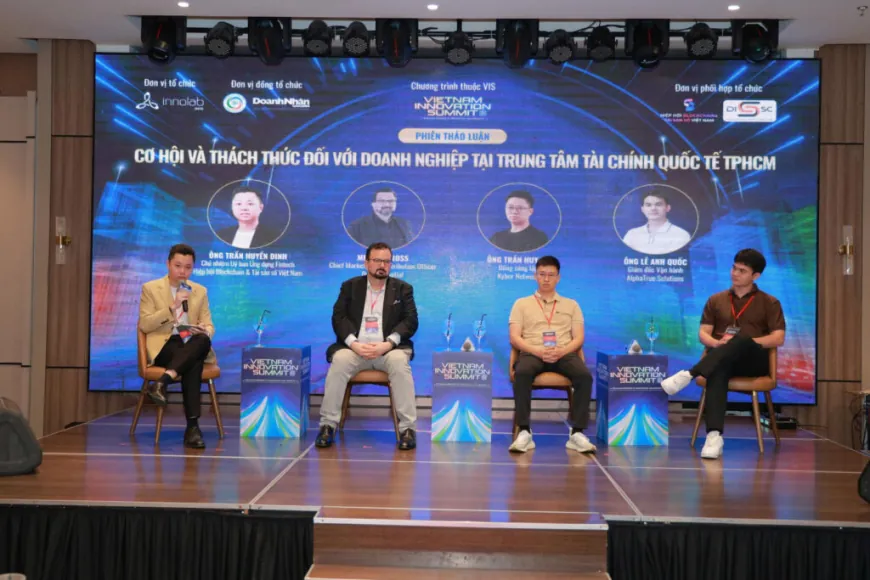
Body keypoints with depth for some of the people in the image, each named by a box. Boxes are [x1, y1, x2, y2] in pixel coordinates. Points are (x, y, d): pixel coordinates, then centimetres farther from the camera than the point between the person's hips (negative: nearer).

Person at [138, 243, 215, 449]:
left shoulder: (200, 291, 17)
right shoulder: (150, 288, 6)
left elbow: (208, 326, 12)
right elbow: (144, 325, -4)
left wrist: (205, 331, -15)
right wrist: (172, 307, -16)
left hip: (192, 345, 3)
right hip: (163, 347, -3)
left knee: (203, 340, -37)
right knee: (193, 363, -38)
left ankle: (163, 381, -47)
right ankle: (192, 426, -42)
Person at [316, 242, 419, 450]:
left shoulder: (403, 288, 12)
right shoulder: (350, 286, 14)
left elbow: (410, 321, 1)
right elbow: (338, 318, 3)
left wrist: (387, 344, -15)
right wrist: (354, 343, -15)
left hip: (389, 349, -1)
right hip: (355, 348, 1)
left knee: (400, 362, -34)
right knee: (339, 361, -31)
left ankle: (408, 427, -30)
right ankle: (328, 424, -23)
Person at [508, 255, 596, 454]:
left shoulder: (571, 305, 21)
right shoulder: (522, 303, 17)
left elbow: (578, 338, 10)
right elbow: (514, 338, 5)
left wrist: (561, 351, -13)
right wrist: (538, 351, -14)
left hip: (564, 354, 1)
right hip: (532, 353, -1)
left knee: (585, 375, -32)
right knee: (522, 373, -37)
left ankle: (577, 433, -28)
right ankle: (524, 432, -33)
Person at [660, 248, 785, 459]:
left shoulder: (769, 303, 11)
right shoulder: (716, 300, 19)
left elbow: (778, 338, -1)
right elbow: (703, 334, 11)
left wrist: (741, 344, -14)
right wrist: (718, 344, -13)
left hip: (754, 360, -1)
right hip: (722, 359, 1)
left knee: (742, 340, -38)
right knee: (717, 371, -38)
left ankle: (689, 375, -45)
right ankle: (714, 435, -51)